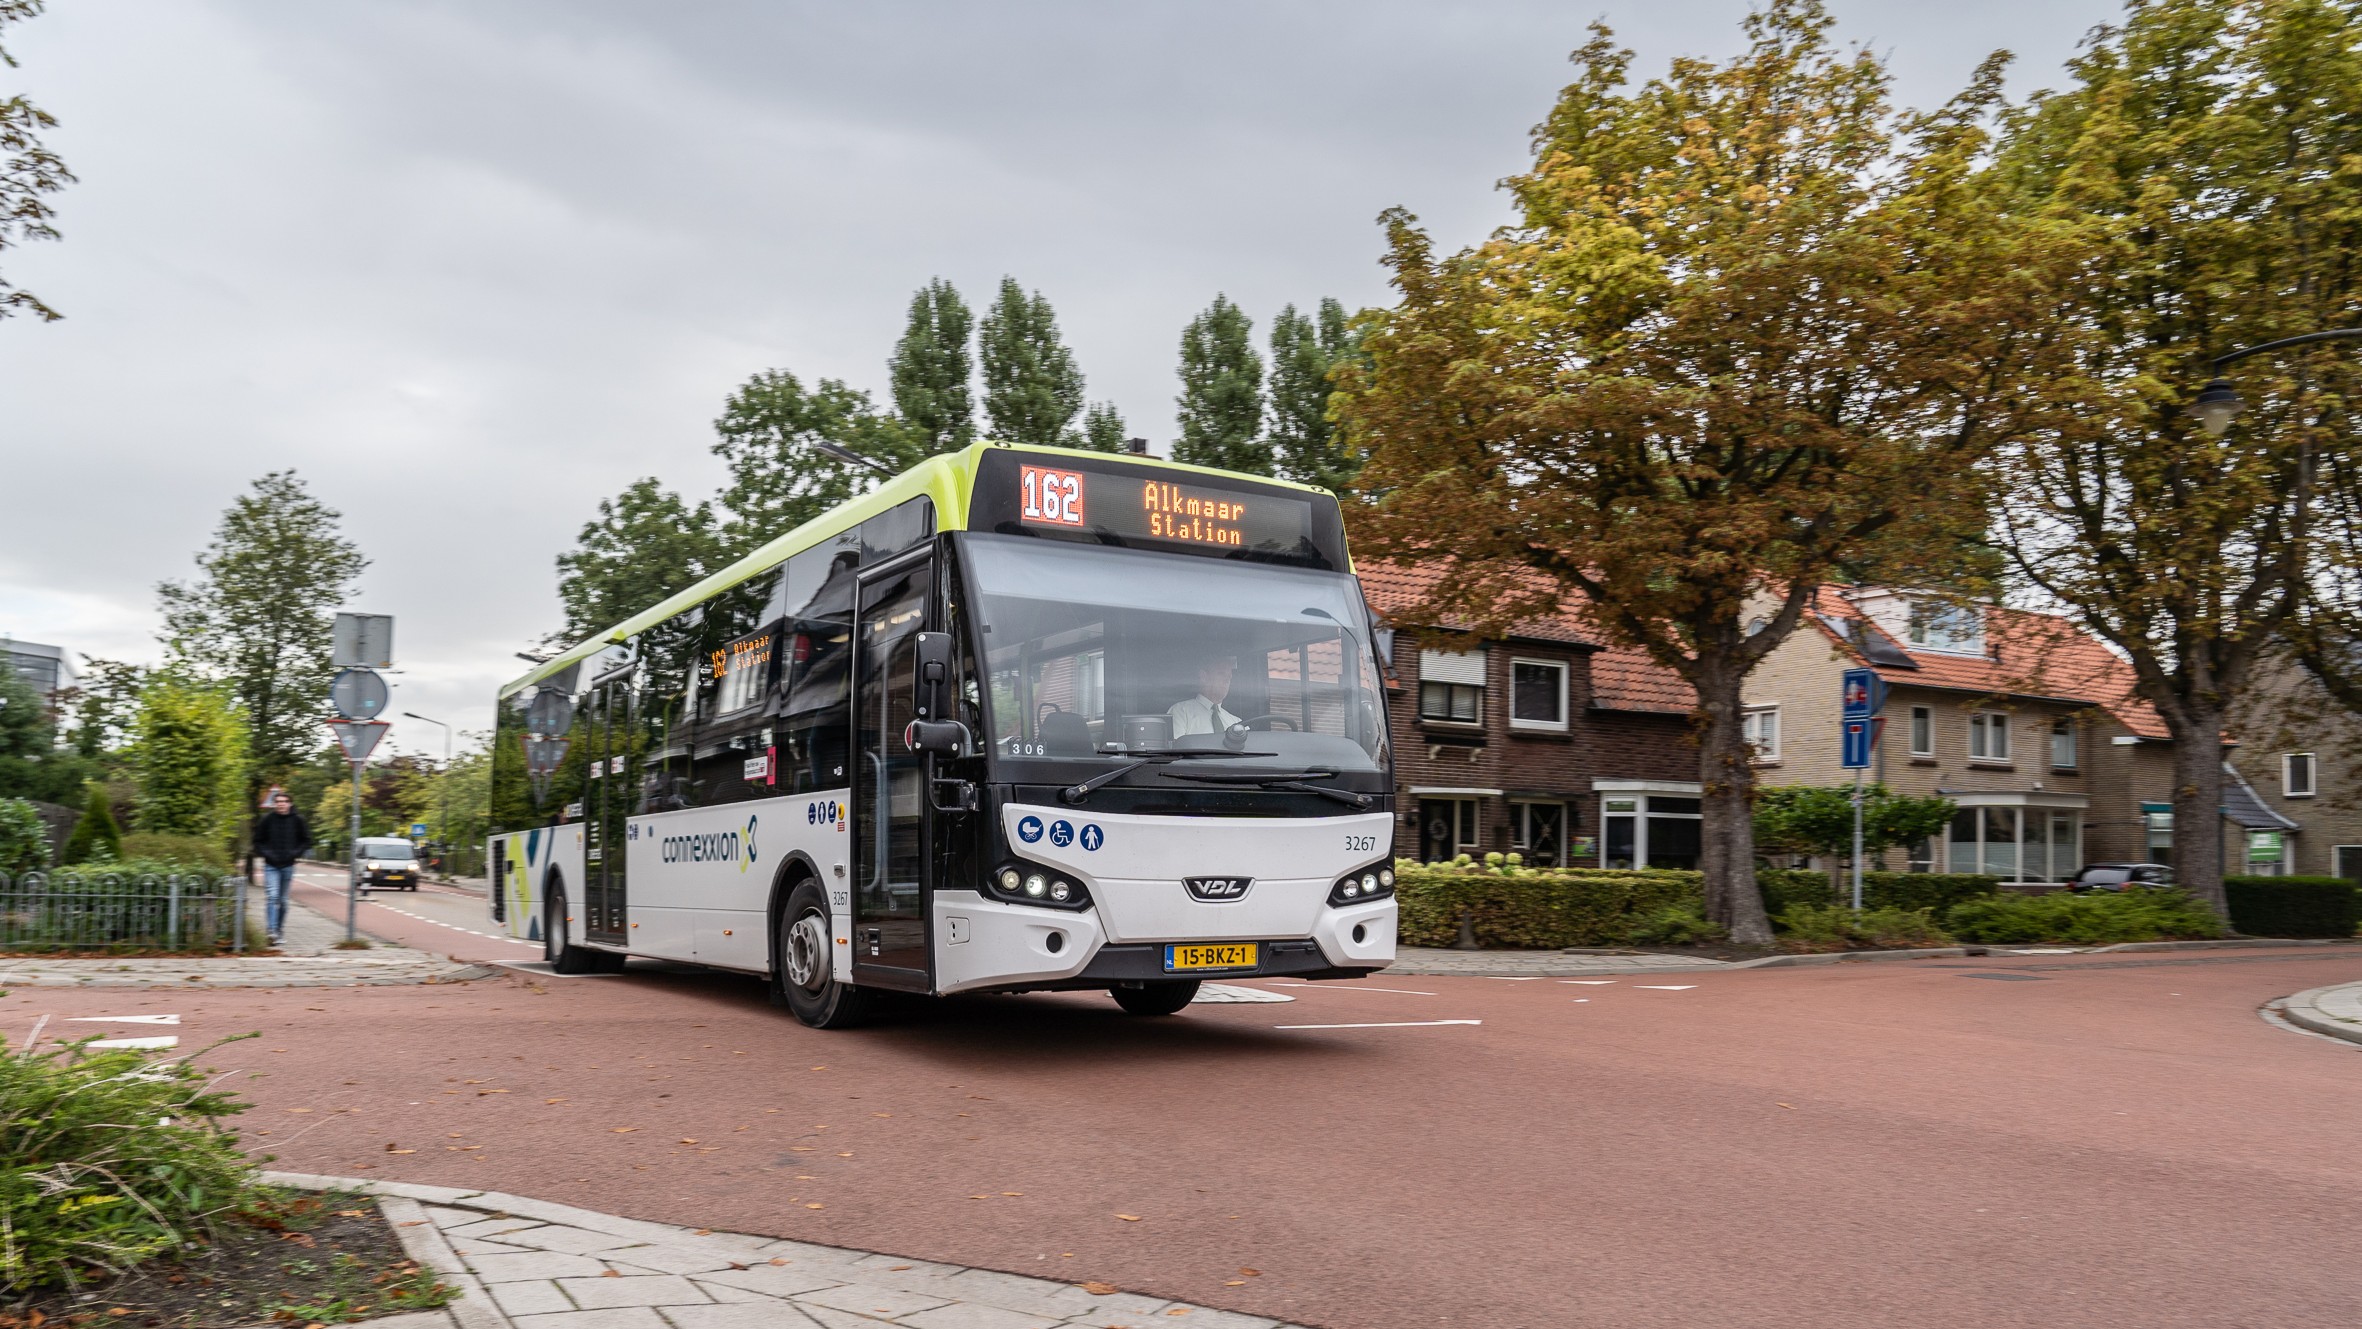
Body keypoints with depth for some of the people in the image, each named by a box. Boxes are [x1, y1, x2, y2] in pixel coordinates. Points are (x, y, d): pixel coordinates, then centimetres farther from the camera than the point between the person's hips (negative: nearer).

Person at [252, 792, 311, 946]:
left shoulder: (298, 820, 1)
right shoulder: (266, 819, -1)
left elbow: (306, 841, 10)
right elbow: (257, 841, 7)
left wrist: (295, 853, -5)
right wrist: (266, 854, -8)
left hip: (288, 865, 2)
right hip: (271, 865, -2)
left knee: (283, 901, 9)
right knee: (272, 897, -16)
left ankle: (279, 932, 18)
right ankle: (271, 931, -22)